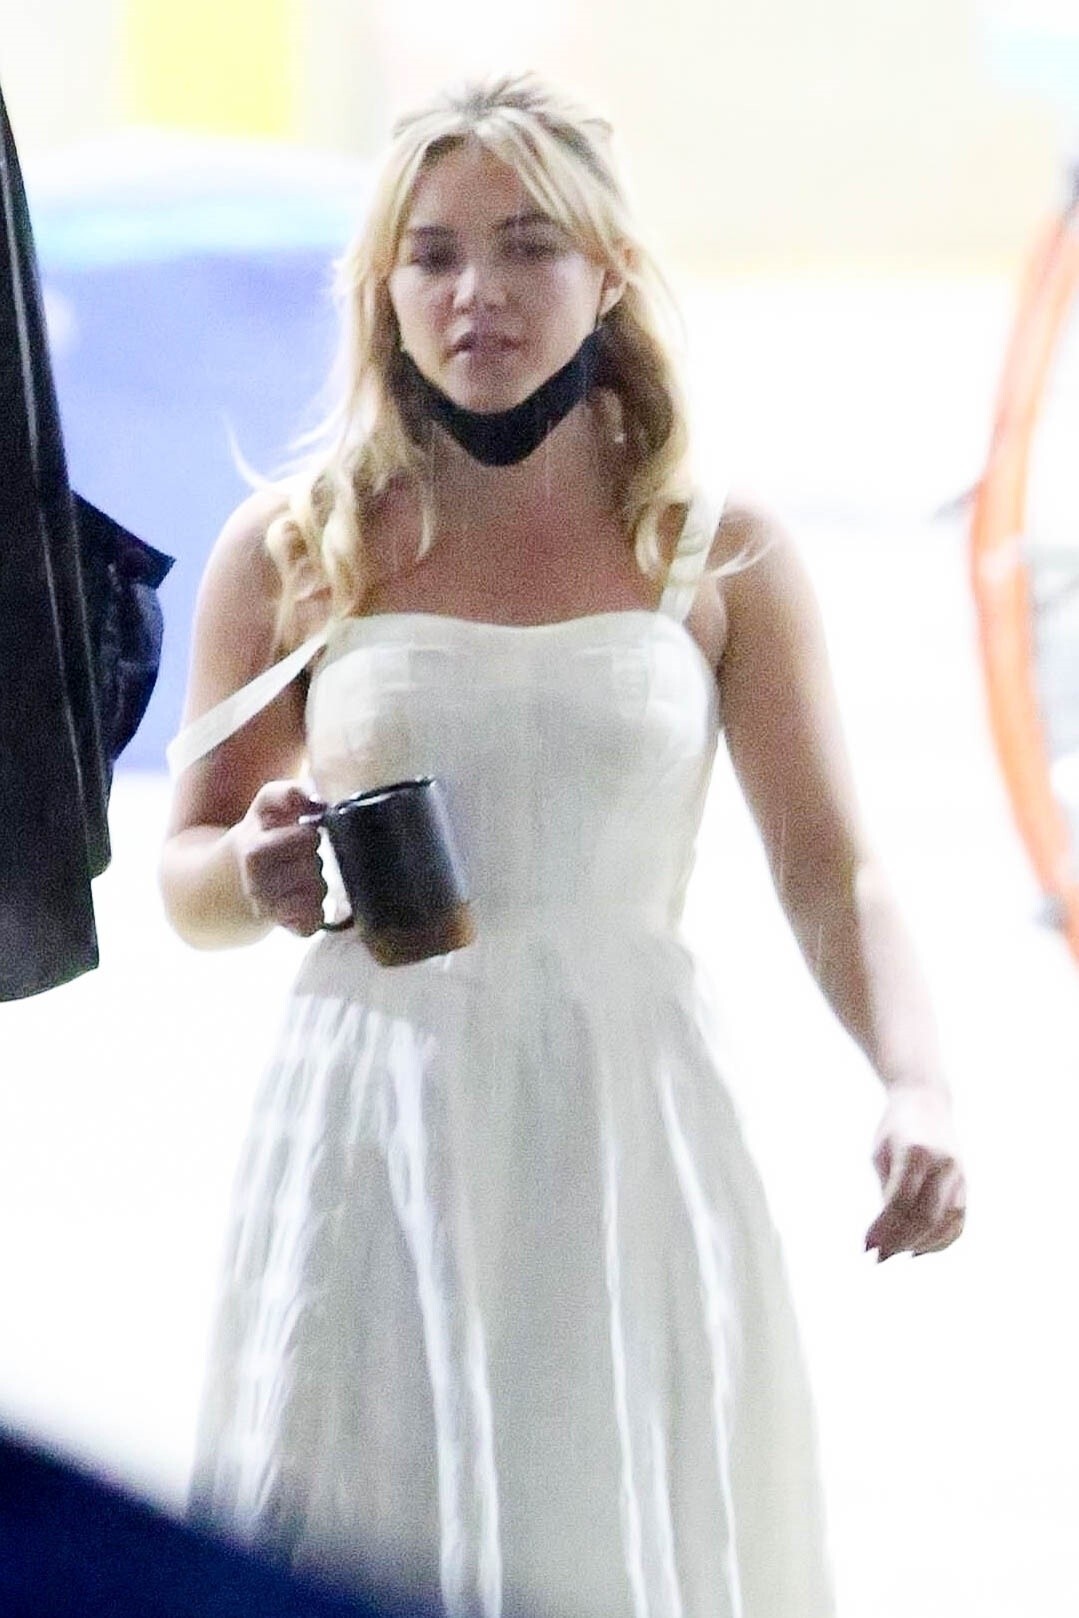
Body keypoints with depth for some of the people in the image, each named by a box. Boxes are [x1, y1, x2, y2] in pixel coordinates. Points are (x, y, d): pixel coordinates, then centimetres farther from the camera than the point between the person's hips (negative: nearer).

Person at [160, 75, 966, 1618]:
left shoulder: (722, 554, 3)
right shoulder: (293, 548, 2)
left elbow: (830, 870, 3)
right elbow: (188, 877, 10)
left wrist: (915, 1083, -14)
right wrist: (256, 878, -13)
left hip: (629, 1131, 0)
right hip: (377, 1143, 0)